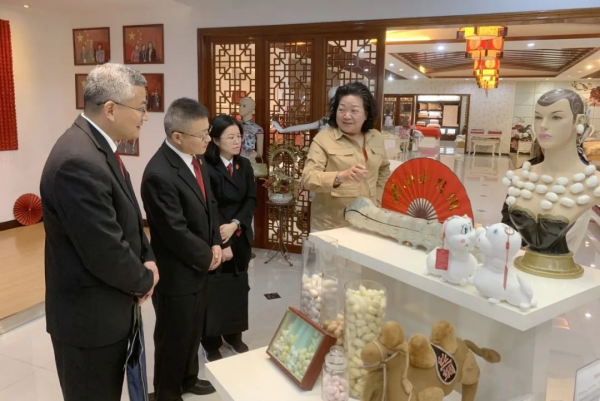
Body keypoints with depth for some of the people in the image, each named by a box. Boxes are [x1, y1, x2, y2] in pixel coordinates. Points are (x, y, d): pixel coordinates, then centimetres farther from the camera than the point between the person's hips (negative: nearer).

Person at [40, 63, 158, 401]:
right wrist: (145, 280, -10)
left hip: (108, 306, 9)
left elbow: (127, 215, 12)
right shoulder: (78, 162, -30)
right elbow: (106, 253, -29)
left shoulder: (98, 145, 4)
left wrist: (147, 259, -3)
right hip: (89, 314, -9)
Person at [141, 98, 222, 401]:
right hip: (176, 273, -8)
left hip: (198, 266, 8)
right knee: (173, 338, 13)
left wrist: (216, 244, -1)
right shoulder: (159, 174, -28)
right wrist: (207, 257, -12)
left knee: (193, 330, 25)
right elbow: (176, 233, -26)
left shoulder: (196, 158, 0)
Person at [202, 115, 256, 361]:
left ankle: (233, 335, 34)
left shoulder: (244, 165, 5)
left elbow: (251, 200, 1)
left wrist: (235, 225, -14)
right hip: (214, 239, -5)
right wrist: (220, 244, -18)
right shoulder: (206, 167, -15)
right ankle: (211, 344, 24)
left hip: (240, 238, 6)